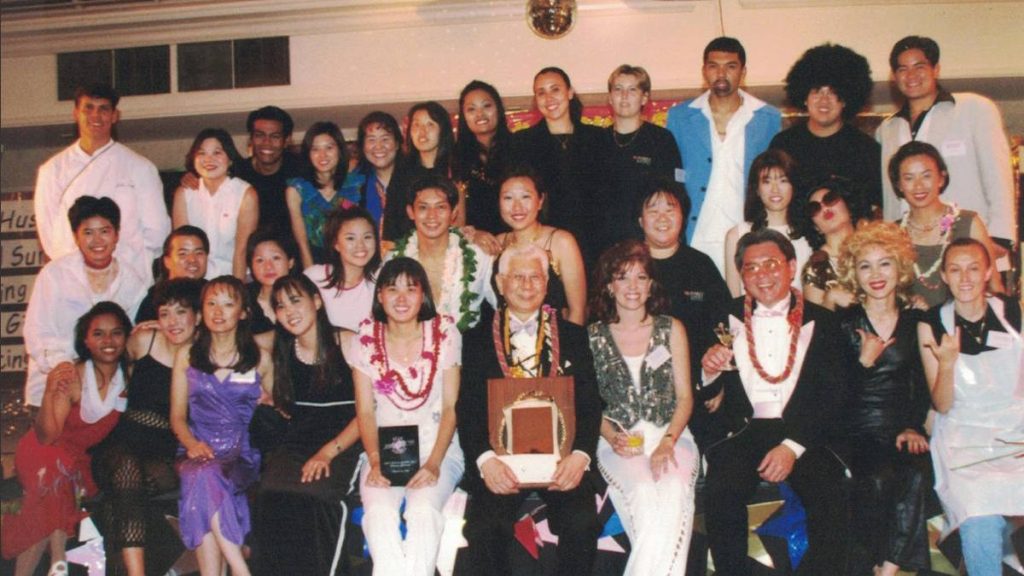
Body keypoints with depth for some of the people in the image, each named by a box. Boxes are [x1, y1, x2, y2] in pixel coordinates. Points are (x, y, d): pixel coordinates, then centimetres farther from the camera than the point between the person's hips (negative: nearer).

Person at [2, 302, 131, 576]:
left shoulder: (129, 376, -10)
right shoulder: (71, 376, -20)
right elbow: (46, 436, -21)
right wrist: (50, 393, -38)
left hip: (87, 458, 3)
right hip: (44, 451, -3)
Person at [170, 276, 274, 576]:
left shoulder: (260, 359, 11)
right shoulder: (187, 356, 14)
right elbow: (178, 416, 12)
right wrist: (192, 443, -7)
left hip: (243, 453, -1)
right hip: (198, 451, 1)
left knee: (205, 481, -34)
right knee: (203, 476, -35)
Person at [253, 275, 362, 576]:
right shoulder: (280, 350, 13)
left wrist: (329, 451, -14)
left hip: (342, 445, -3)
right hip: (295, 443, 4)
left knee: (312, 497, -34)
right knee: (272, 498, -28)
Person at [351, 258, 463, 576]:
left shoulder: (445, 334, 0)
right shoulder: (367, 340, 4)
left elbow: (450, 407, -1)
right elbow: (365, 411, 4)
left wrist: (433, 463, -13)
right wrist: (375, 462, -12)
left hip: (437, 446, -1)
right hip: (384, 449, 1)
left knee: (423, 509, -30)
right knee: (378, 511, -29)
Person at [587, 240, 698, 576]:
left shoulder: (671, 330, 12)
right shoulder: (593, 336, 10)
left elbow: (685, 396, 8)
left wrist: (667, 441, -9)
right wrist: (612, 437, -10)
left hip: (671, 435, 1)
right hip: (618, 440, -1)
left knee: (673, 492, -32)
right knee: (644, 494, -32)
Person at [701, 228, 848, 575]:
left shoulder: (820, 321, 8)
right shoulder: (730, 319, 12)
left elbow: (832, 396, 0)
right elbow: (708, 392, 12)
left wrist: (792, 447, -13)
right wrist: (709, 370, -12)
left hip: (804, 435, 0)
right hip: (746, 431, 1)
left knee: (831, 500, -27)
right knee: (720, 491, -27)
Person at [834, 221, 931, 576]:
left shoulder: (916, 322, 10)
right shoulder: (843, 324, 2)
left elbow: (922, 386, 11)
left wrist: (912, 427, -4)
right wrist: (863, 362, -14)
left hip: (902, 429, 2)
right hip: (856, 433, -2)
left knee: (917, 473, -29)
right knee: (878, 479, -31)